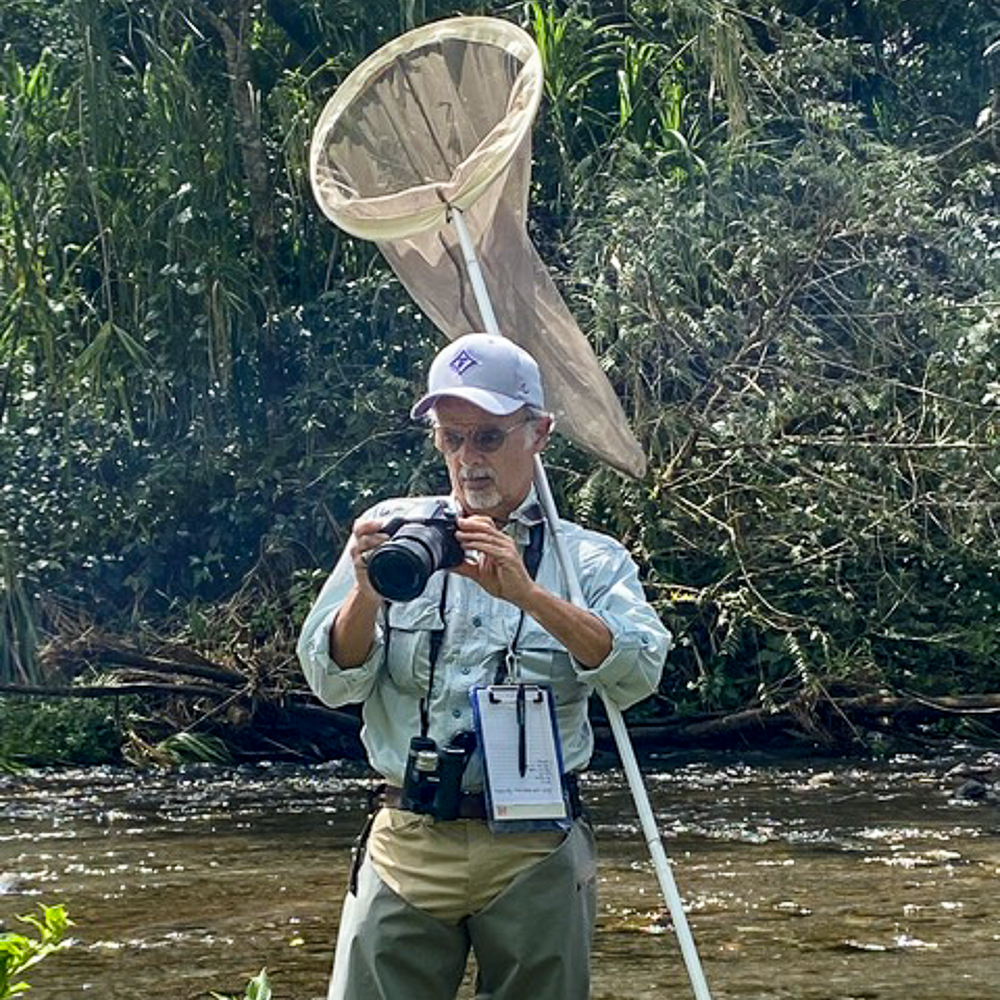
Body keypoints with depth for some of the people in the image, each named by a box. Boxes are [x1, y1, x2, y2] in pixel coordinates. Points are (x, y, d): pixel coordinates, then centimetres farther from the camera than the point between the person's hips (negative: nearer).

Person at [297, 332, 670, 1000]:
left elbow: (637, 674, -12)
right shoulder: (393, 529, 8)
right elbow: (332, 682, 3)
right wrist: (366, 594, -16)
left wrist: (527, 594, -24)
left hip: (537, 852, 0)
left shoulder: (589, 558, 6)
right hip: (408, 843, 1)